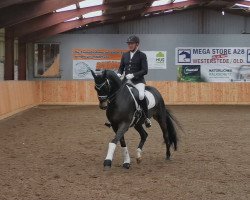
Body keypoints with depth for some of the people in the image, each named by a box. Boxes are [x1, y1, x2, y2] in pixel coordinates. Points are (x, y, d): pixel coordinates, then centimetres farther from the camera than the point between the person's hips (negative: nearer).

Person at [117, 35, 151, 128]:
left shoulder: (142, 55, -1)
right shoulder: (125, 55, 13)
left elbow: (145, 70, -8)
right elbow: (121, 68, 19)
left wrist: (133, 75, -20)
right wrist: (119, 74, -4)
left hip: (138, 81, -6)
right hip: (127, 80, 6)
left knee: (141, 95, -31)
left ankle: (146, 117, -16)